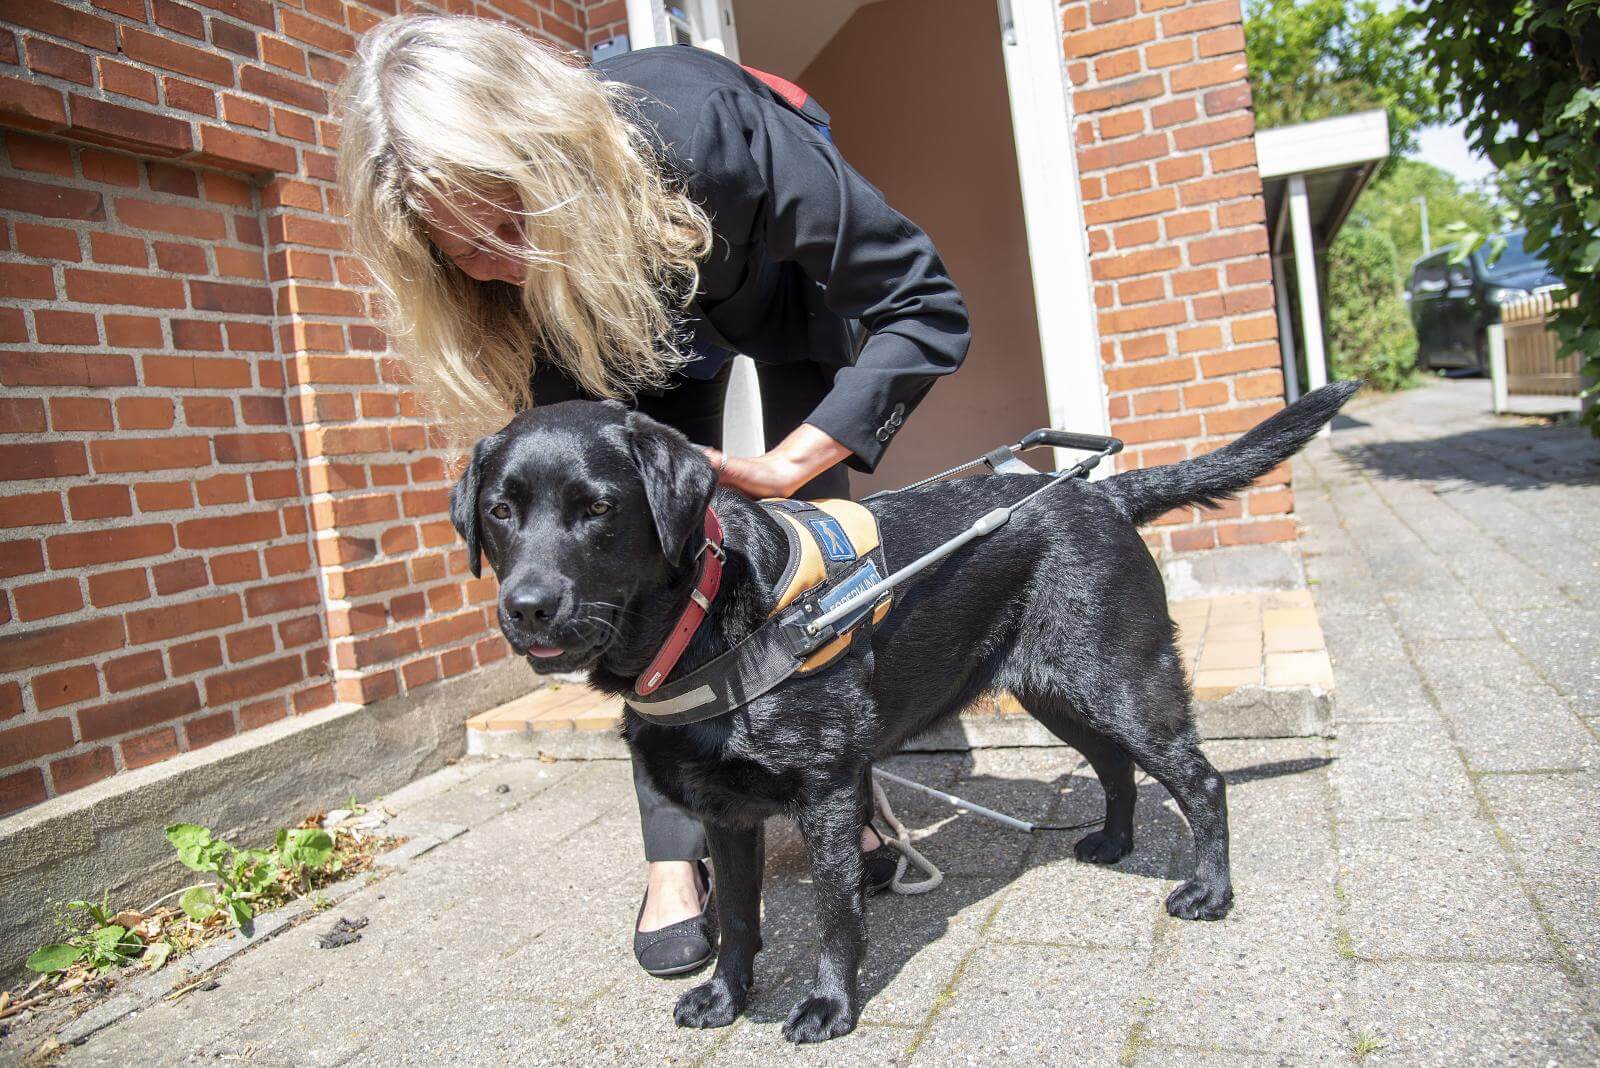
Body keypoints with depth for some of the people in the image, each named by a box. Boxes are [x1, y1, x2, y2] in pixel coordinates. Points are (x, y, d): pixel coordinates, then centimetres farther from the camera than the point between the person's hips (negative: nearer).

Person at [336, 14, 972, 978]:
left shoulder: (707, 125, -44)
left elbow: (926, 310, -39)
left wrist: (780, 468, -43)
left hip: (788, 277, -1)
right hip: (645, 310, 2)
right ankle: (676, 857, -2)